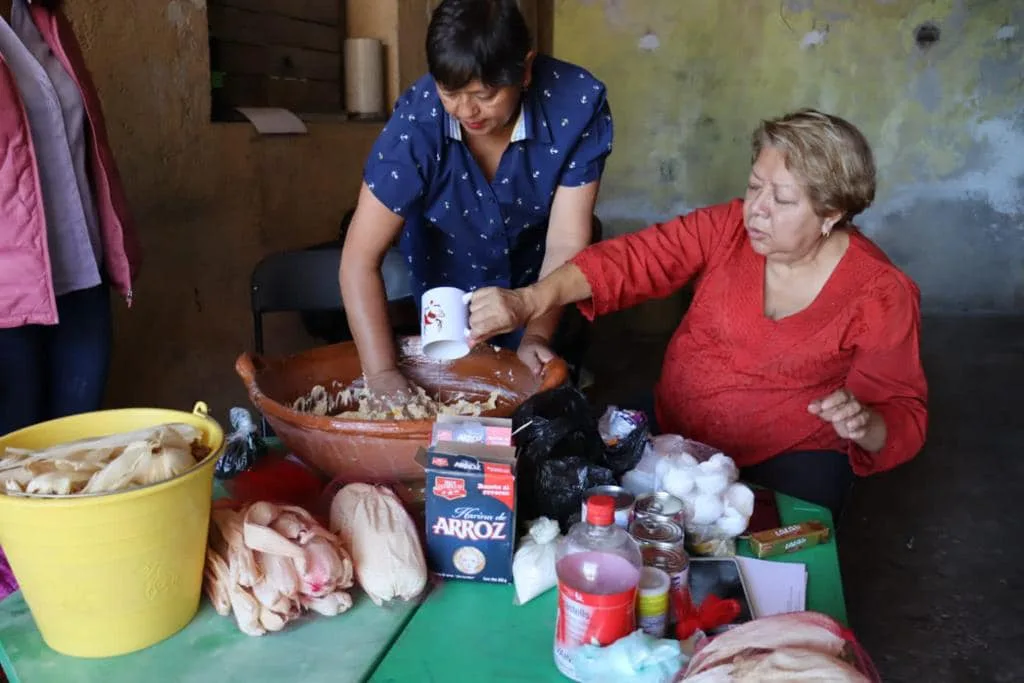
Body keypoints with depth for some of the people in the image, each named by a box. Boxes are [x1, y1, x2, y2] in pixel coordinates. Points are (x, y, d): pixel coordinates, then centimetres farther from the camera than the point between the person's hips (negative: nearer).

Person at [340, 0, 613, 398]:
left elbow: (566, 244, -26)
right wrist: (382, 374, -38)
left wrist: (537, 334, -38)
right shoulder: (417, 121, -32)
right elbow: (359, 259, -30)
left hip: (536, 286, 1)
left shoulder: (578, 103, -29)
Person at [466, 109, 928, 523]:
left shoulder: (880, 294, -12)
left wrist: (864, 426, -31)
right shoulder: (727, 228, -7)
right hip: (671, 433, 3)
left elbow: (903, 417, -6)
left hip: (788, 462, -2)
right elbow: (628, 260, -16)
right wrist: (527, 301, -30)